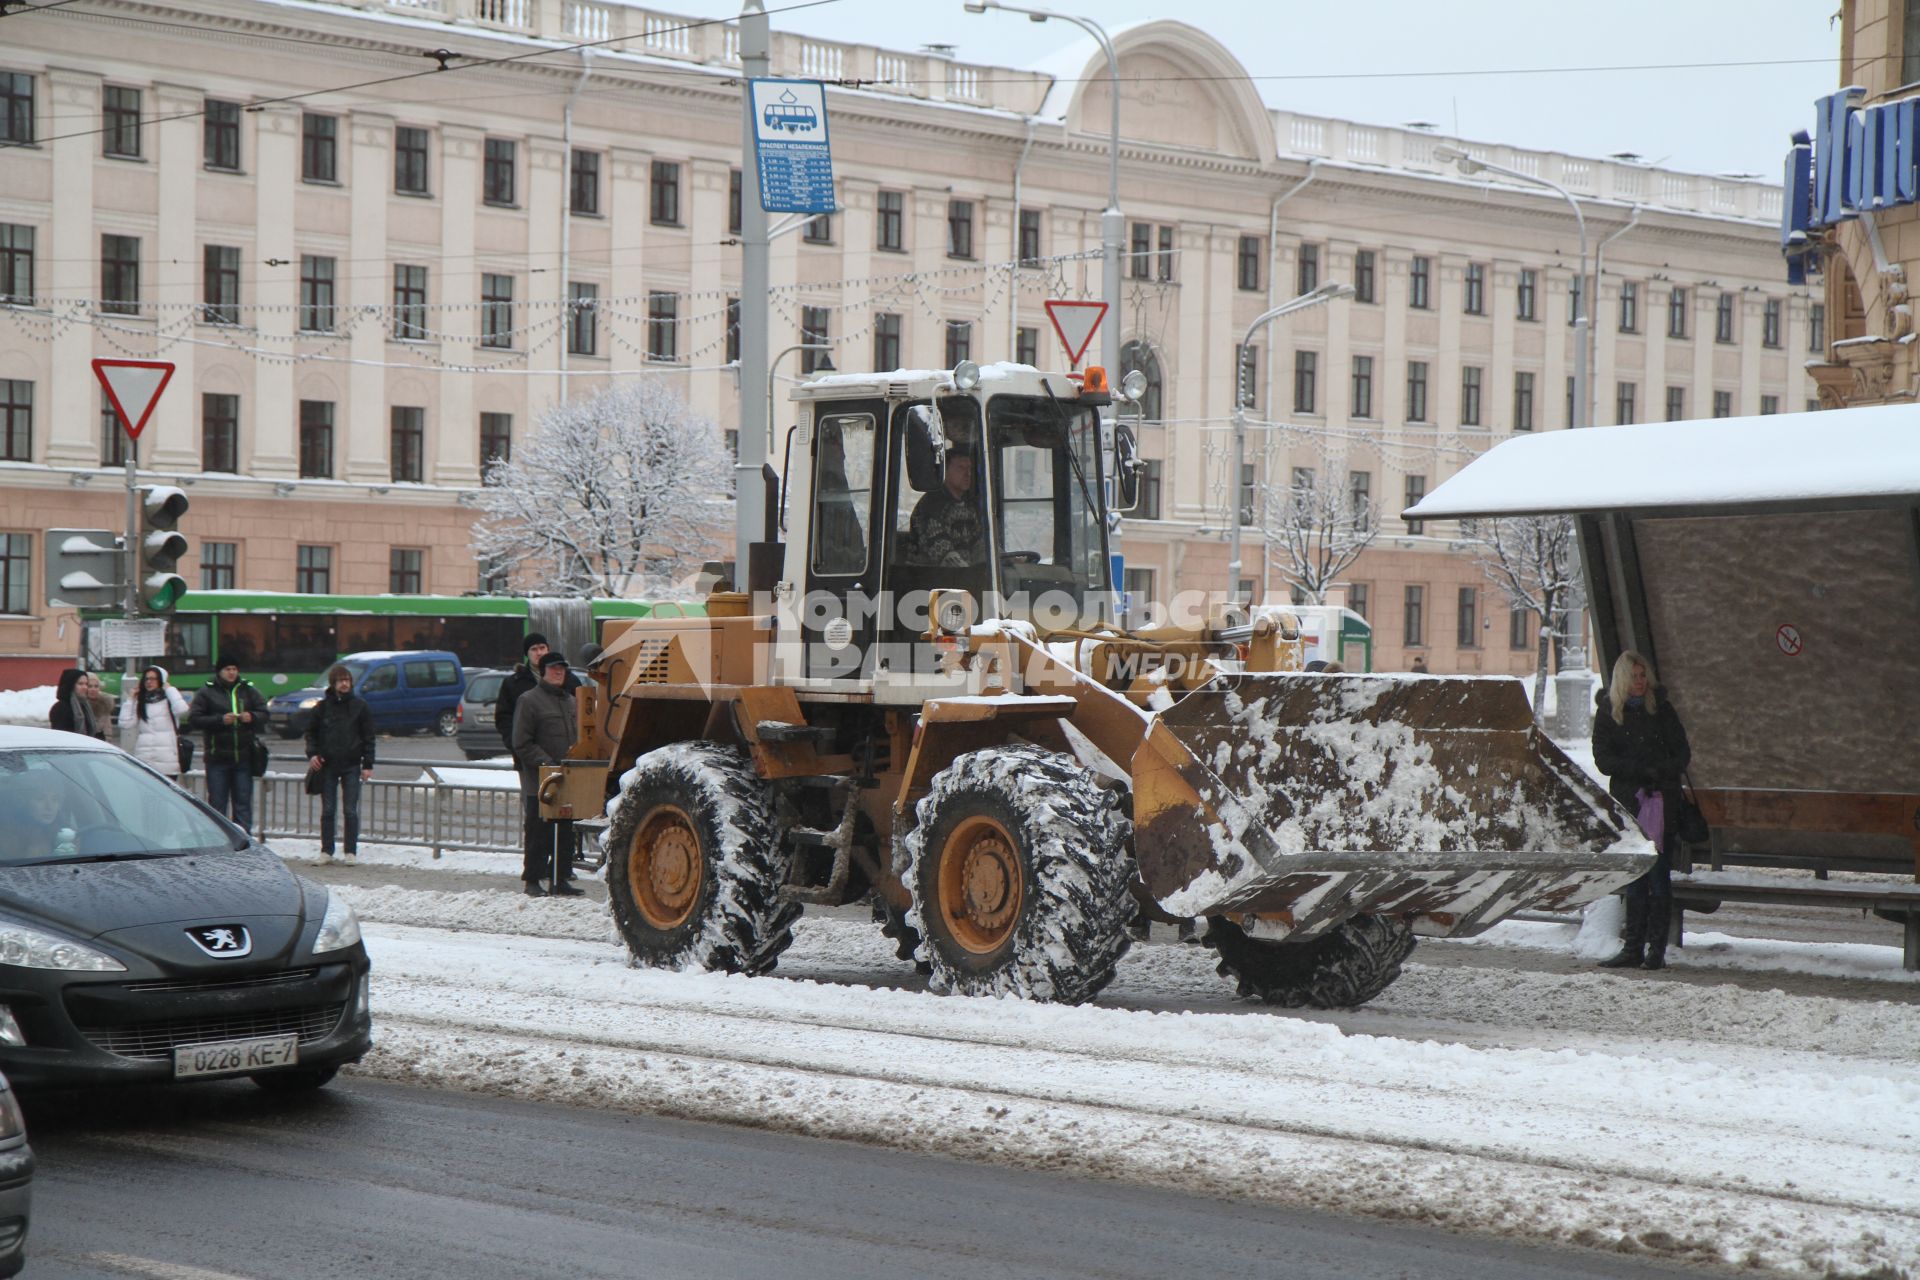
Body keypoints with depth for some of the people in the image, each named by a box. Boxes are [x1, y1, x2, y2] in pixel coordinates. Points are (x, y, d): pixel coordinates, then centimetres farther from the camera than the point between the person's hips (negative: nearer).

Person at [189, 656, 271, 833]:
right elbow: (193, 718, -6)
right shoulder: (207, 692, 0)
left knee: (243, 803, 4)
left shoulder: (248, 691, 9)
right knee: (217, 803, 0)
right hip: (217, 757, -2)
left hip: (243, 757, 3)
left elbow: (264, 714, 12)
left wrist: (252, 717, -10)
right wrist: (220, 720, -17)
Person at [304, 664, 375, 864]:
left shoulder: (360, 706, 1)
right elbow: (311, 732, 12)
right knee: (327, 810, 4)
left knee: (351, 811, -1)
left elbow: (368, 737, 2)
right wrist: (312, 753, -4)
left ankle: (351, 852, 4)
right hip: (327, 765, 1)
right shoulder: (323, 707, 4)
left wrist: (368, 765, -3)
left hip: (351, 765, -1)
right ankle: (326, 851, 9)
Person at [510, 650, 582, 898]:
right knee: (539, 832, -3)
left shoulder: (569, 700, 17)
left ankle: (561, 878, 12)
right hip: (538, 783, -6)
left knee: (565, 831, 7)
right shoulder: (529, 700, -4)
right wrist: (545, 762, -17)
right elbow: (522, 743, -9)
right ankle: (534, 880, 4)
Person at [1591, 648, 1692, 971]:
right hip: (1627, 804, 0)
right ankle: (1633, 947, 4)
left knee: (1658, 877, -4)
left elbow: (1682, 753, 6)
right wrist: (1644, 769, -13)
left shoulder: (1661, 709, 8)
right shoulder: (1607, 712, 6)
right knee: (1634, 879, 1)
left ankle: (1656, 949, -3)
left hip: (1661, 802, 0)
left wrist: (1663, 773, -14)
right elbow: (1603, 760, -2)